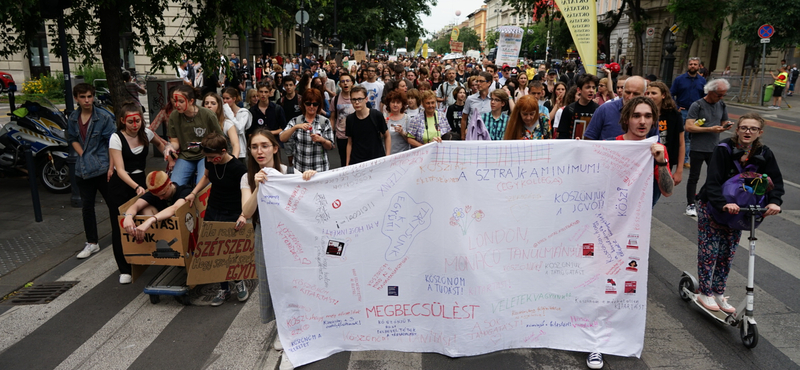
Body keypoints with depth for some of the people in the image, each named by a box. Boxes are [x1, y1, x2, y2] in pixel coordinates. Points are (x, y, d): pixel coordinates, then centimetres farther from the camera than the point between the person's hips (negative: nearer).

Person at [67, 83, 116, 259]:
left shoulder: (104, 117, -9)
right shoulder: (73, 118, 6)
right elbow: (72, 139, 18)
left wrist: (111, 167, -15)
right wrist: (82, 155, 2)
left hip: (103, 168, -5)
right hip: (83, 170, 5)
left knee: (113, 204, 4)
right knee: (87, 207, 10)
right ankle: (92, 243, 21)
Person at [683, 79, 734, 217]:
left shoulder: (722, 106, 10)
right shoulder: (697, 105, -8)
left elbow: (723, 123, 21)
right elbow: (688, 127, -16)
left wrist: (726, 125, -4)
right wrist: (710, 129, -20)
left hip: (714, 148, 5)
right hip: (697, 148, -5)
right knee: (694, 177, 6)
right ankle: (691, 205, 16)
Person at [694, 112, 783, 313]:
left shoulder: (764, 154, -9)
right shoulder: (723, 149, -21)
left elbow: (776, 182, -9)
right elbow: (713, 182, -29)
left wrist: (774, 202, -29)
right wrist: (724, 204, -44)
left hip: (738, 208, 4)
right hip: (711, 206, -4)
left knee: (728, 252, 10)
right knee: (709, 250, -2)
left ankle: (718, 293, 24)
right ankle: (705, 293, 12)